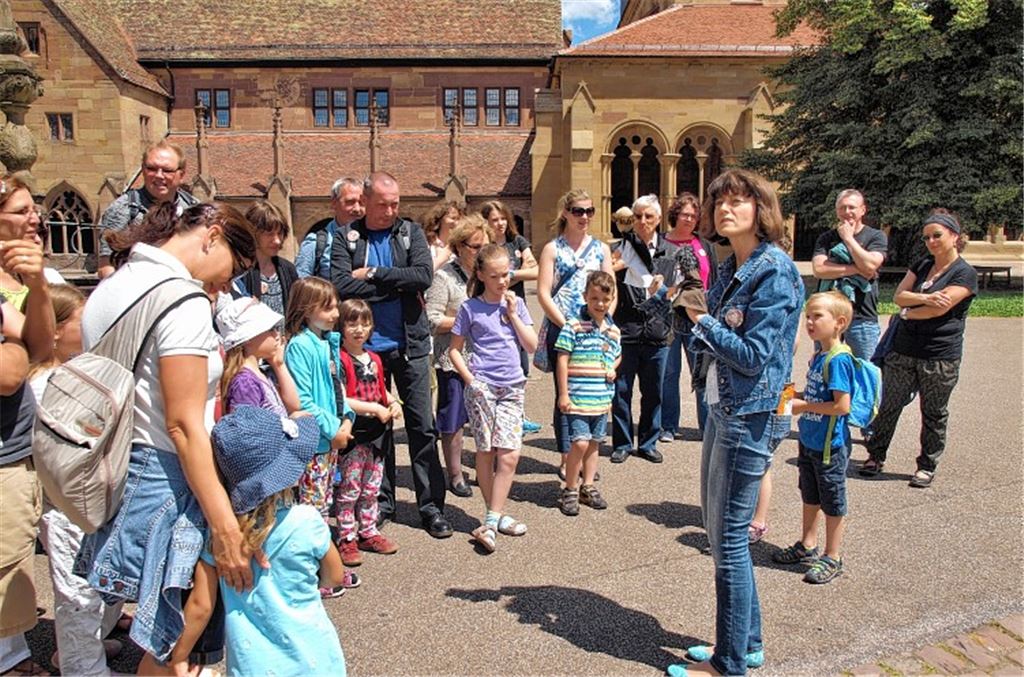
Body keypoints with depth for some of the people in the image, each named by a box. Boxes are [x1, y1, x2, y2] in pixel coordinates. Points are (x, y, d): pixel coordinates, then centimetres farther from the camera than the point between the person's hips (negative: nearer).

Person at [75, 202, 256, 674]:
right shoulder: (184, 301, -17)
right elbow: (184, 426, -22)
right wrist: (224, 526, -21)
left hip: (121, 471, 9)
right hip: (167, 481, -9)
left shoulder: (112, 286, 11)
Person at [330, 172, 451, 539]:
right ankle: (382, 501, 26)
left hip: (410, 345, 0)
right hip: (367, 346, 0)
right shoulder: (346, 237, 2)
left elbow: (424, 275, -12)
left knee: (422, 427, 4)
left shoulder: (410, 231, 4)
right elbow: (342, 285, -14)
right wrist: (398, 284, -12)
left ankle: (431, 505, 14)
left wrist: (374, 274, -13)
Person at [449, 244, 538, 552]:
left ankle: (491, 523, 0)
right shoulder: (470, 308, -1)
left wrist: (513, 314, -4)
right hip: (482, 387, -3)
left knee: (509, 456, -6)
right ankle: (496, 515, 19)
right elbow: (454, 349, 4)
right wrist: (470, 379, -6)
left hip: (512, 387, 3)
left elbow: (532, 346, 3)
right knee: (486, 453, 5)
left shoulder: (516, 304, 8)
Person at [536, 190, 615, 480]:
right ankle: (566, 459, 10)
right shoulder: (552, 249, 4)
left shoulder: (601, 248, 13)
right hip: (561, 329, -3)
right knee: (565, 394, 1)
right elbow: (544, 294, -4)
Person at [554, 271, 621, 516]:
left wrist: (613, 369, 2)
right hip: (578, 398, -6)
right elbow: (562, 360, -8)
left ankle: (588, 487, 30)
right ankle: (569, 491, 6)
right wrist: (563, 394, -11)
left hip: (602, 399, 6)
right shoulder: (573, 326, -8)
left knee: (594, 443, 15)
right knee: (580, 443, -11)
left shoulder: (613, 330, 8)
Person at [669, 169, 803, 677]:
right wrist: (692, 312, -4)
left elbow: (753, 356, -19)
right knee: (720, 532, 17)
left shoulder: (775, 272, -15)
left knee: (729, 539, 1)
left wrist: (702, 319, -14)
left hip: (750, 417, -9)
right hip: (722, 410, 9)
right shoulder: (730, 269, 11)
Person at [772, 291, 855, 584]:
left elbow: (842, 405, -26)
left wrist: (804, 406, -18)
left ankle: (832, 558, 22)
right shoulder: (818, 356, 5)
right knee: (810, 497, 21)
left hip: (830, 445, -9)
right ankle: (807, 546, 38)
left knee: (832, 503, 7)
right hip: (809, 441, 9)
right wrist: (796, 395, 1)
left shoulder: (838, 360, -22)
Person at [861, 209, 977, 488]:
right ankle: (876, 455, 21)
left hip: (940, 357, -5)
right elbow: (899, 296, 0)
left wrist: (908, 312, -3)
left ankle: (927, 466, 21)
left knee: (934, 414, 8)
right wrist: (925, 299, -17)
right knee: (889, 405, 9)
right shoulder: (922, 265, 11)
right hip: (903, 350, 5)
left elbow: (940, 309, -17)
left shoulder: (965, 273, -7)